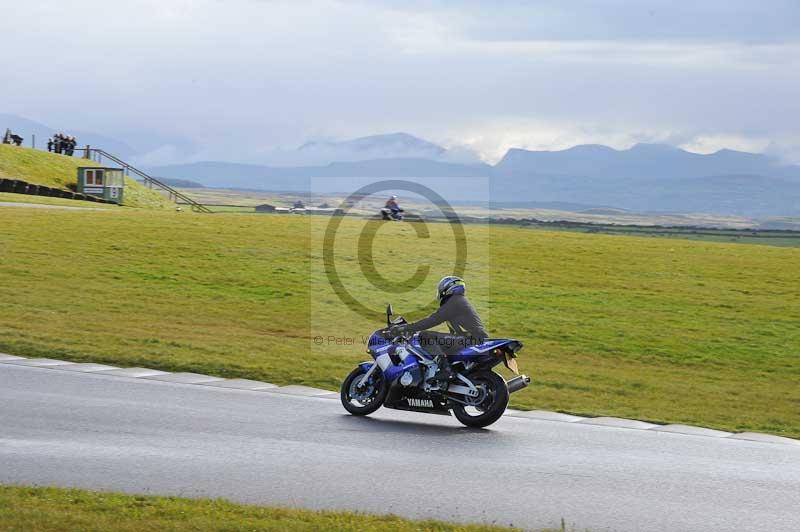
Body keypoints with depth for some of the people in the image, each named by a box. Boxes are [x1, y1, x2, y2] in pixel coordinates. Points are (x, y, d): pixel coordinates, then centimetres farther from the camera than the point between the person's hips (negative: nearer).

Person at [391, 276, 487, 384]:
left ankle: (445, 367, -27)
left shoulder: (454, 302, -5)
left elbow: (433, 320, -13)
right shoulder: (461, 301, 26)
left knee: (425, 337, -16)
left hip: (472, 341, -10)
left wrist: (405, 328, -13)